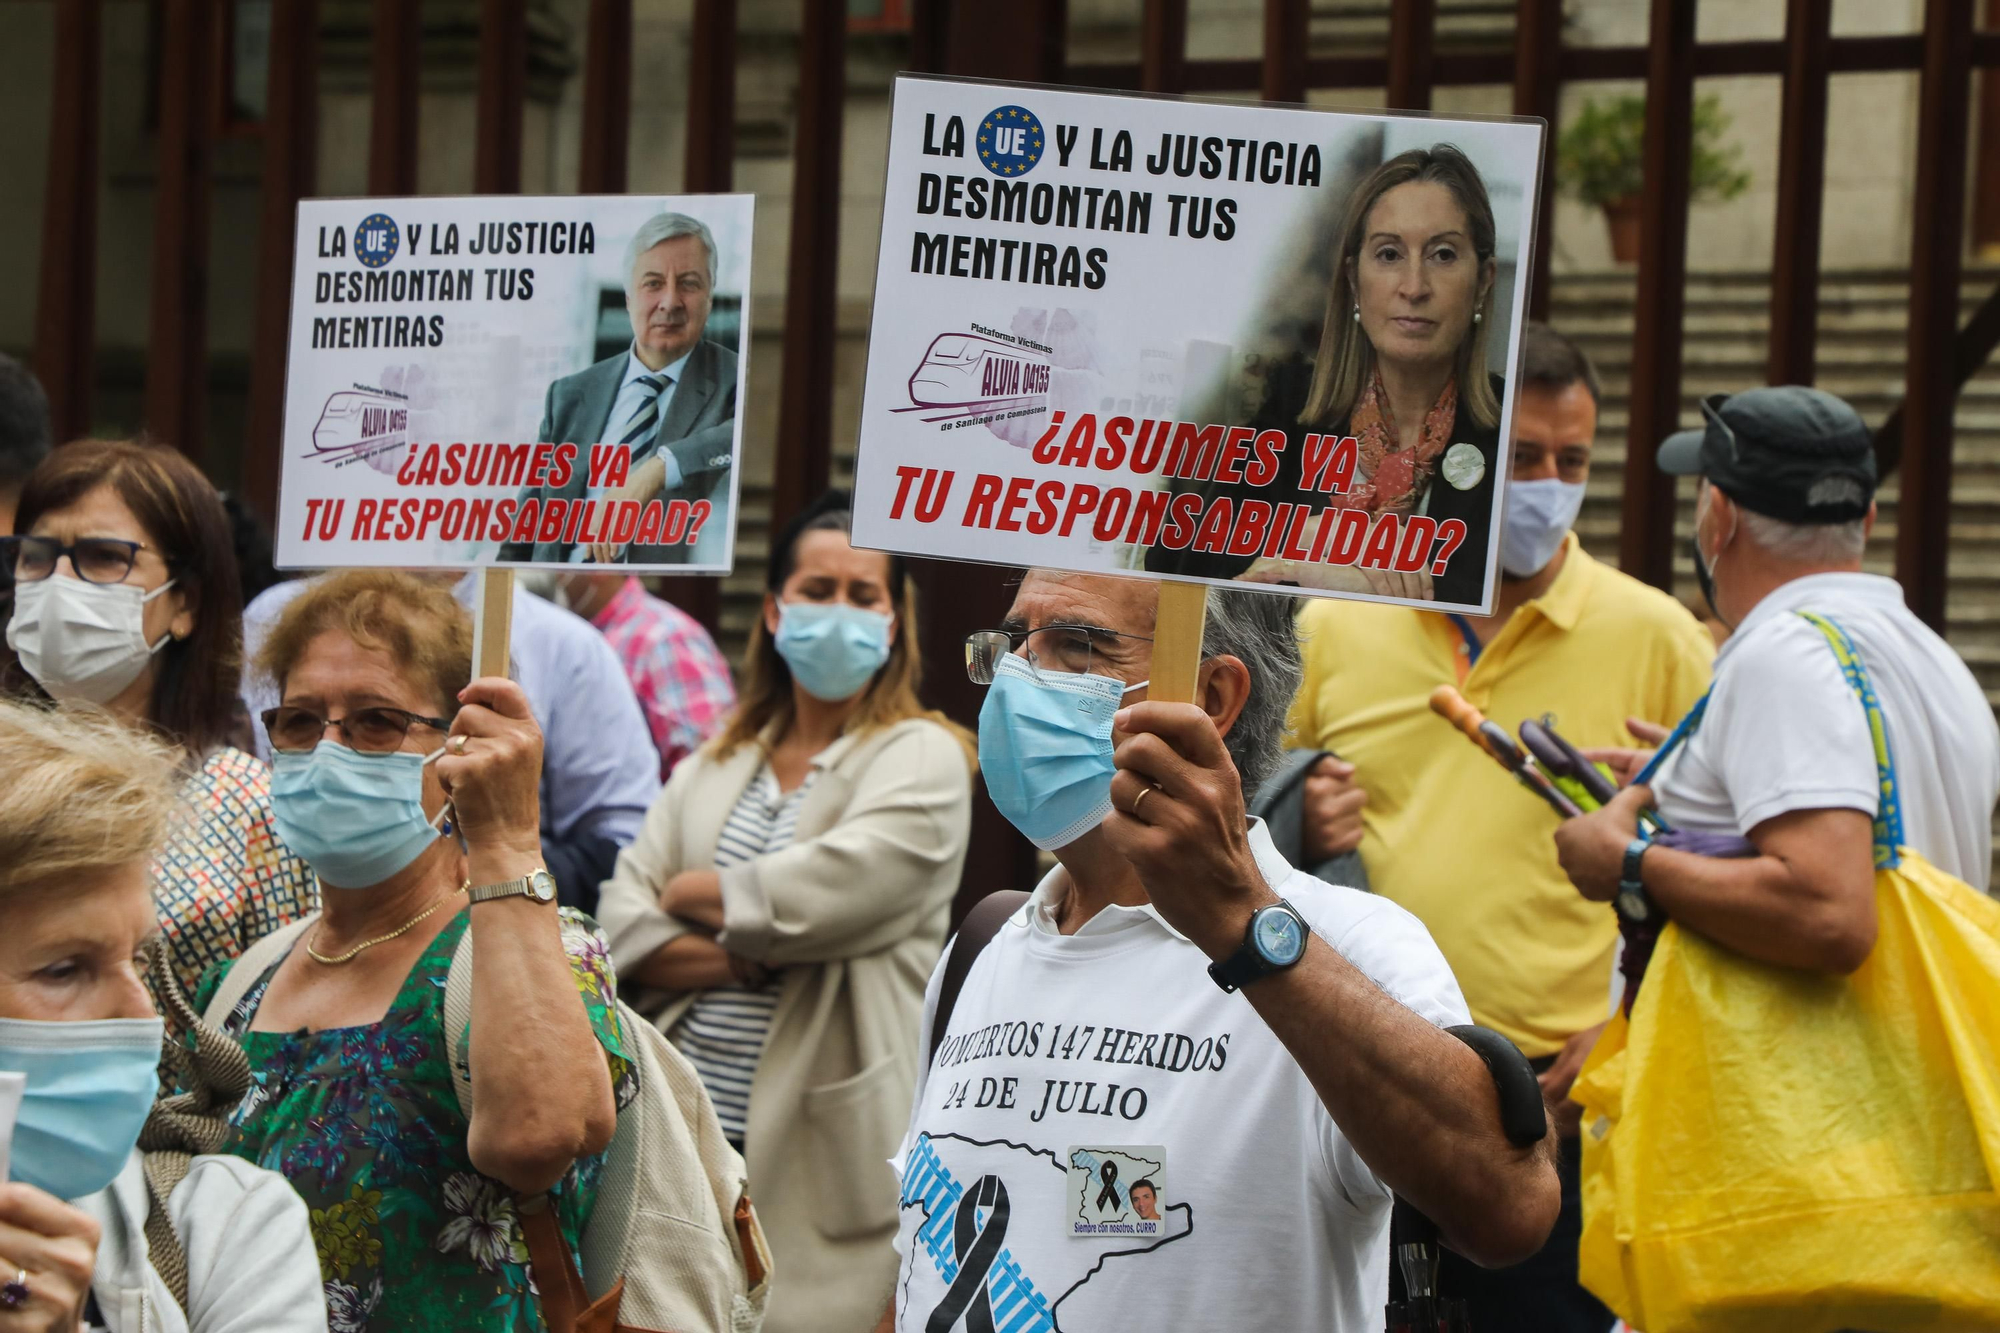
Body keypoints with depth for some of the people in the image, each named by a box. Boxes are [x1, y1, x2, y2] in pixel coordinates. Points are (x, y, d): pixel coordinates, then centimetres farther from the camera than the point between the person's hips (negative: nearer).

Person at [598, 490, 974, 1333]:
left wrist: (695, 895, 0)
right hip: (681, 1135, 5)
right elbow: (624, 922, 5)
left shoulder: (923, 760, -3)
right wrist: (753, 956, -11)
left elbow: (822, 892, -17)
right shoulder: (718, 763, 14)